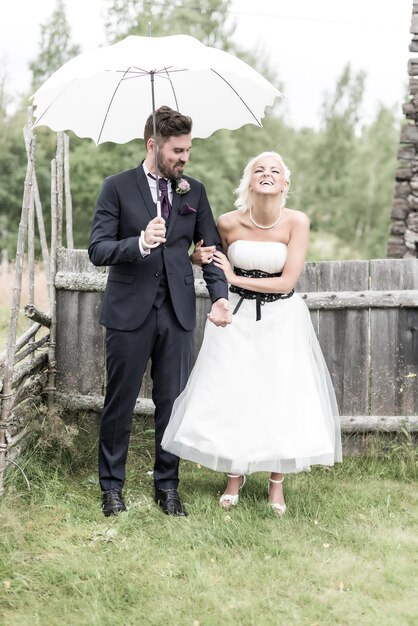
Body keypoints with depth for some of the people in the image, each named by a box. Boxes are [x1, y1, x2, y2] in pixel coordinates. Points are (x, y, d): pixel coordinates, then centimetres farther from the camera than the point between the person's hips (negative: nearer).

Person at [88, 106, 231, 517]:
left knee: (172, 402, 8)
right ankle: (111, 486, 20)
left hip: (177, 312, 3)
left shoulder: (194, 191, 8)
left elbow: (210, 247, 7)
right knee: (119, 403, 6)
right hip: (129, 311, -3)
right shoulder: (117, 187, -3)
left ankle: (167, 486, 21)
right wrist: (140, 243, -27)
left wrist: (220, 295, -9)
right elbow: (97, 249, -8)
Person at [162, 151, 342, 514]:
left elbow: (287, 281, -17)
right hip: (238, 318, 1)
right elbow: (209, 256, 13)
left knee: (282, 400, 3)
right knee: (230, 398, 3)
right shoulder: (229, 223, -8)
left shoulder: (297, 222, -14)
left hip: (282, 321, -1)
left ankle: (277, 482, 23)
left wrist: (235, 278, -15)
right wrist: (201, 257, -10)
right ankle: (235, 476, 26)